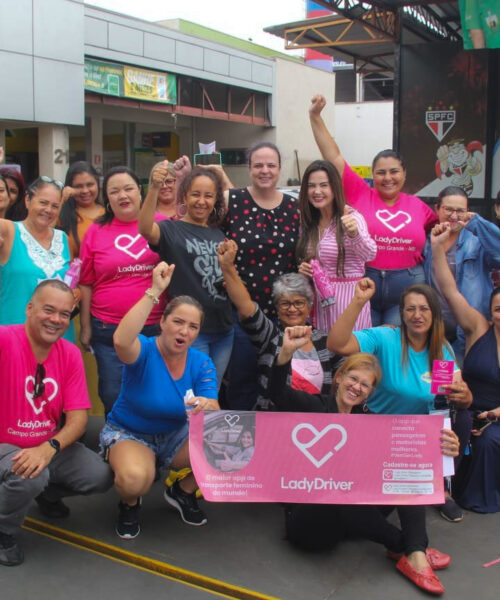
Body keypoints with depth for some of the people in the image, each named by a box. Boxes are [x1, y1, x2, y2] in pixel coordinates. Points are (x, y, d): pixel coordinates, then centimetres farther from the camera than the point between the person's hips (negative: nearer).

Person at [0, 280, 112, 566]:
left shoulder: (71, 354, -4)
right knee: (29, 476, -34)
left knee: (101, 476, -9)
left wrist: (49, 447, -25)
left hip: (50, 446, 6)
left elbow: (79, 417, -7)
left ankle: (47, 494, 24)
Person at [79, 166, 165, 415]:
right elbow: (86, 284, 6)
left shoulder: (161, 224, 0)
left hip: (156, 328, 0)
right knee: (113, 399, 10)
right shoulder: (95, 231, 2)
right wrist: (85, 327, 5)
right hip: (108, 331, 1)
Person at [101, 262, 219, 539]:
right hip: (128, 435, -4)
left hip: (175, 437, 5)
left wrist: (208, 407, -43)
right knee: (135, 478, -38)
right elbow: (121, 340, -46)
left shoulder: (202, 363, -8)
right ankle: (129, 504, 3)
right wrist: (154, 291, -46)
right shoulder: (144, 350, -21)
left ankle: (183, 491, 11)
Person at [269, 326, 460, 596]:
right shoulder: (313, 406, -3)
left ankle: (415, 555, -29)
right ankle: (403, 545, -15)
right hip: (307, 518, -4)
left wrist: (437, 449, -31)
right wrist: (286, 352, -44)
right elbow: (279, 393, -25)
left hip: (349, 512, 5)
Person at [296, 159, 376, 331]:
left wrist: (355, 235, -46)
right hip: (317, 298, 5)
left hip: (347, 296, -5)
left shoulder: (350, 217, -10)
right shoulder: (307, 223, 7)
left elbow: (369, 254, -26)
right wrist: (303, 268, -4)